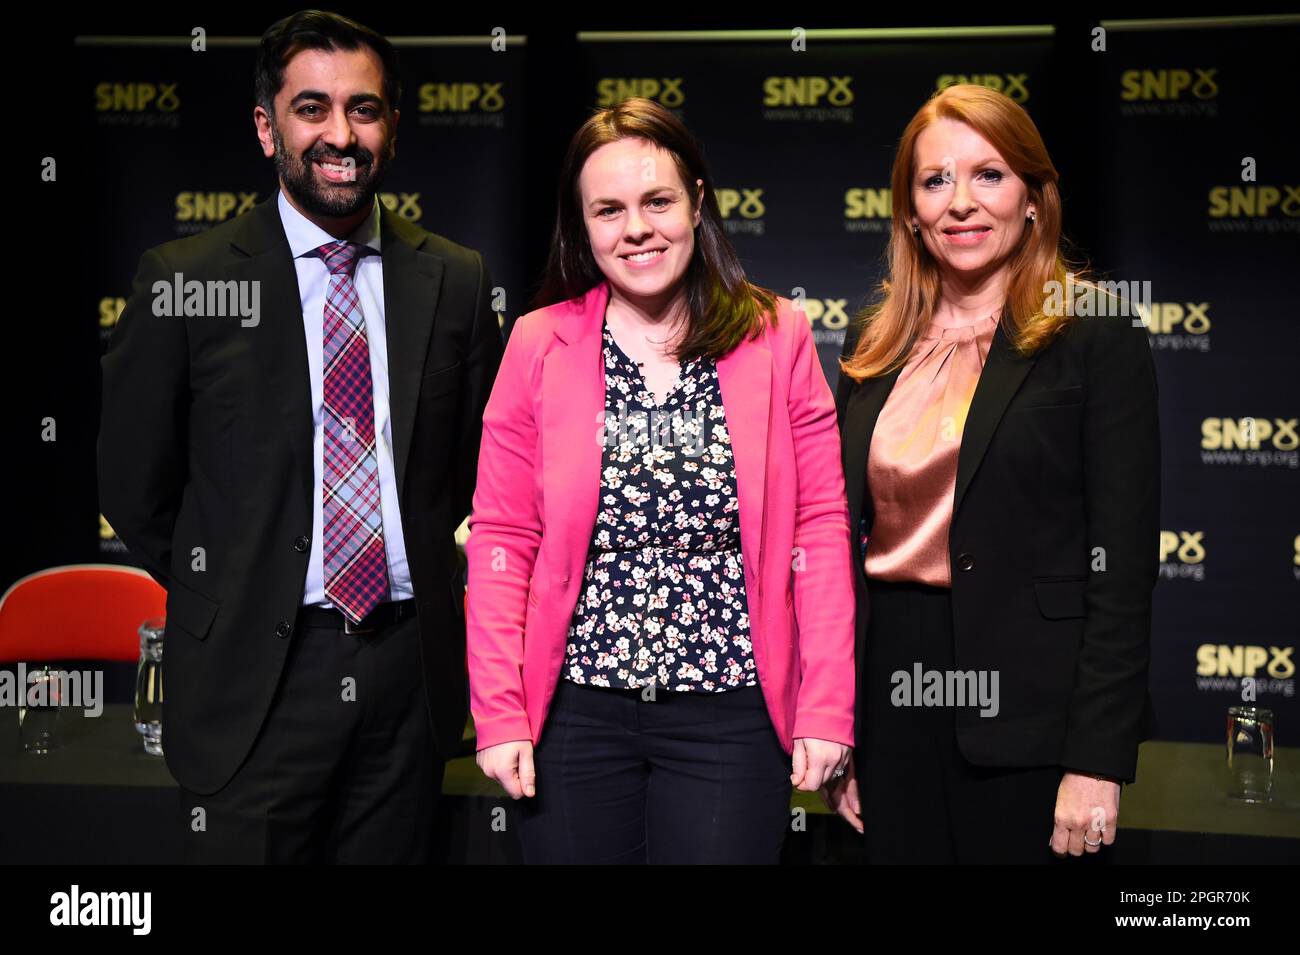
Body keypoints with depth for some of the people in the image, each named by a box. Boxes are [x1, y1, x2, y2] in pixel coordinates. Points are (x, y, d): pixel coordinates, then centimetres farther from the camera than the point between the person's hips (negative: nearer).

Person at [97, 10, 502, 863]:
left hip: (412, 667, 3)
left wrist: (422, 575, 8)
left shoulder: (456, 281, 4)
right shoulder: (183, 280, -3)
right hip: (255, 676, -2)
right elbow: (134, 487, 3)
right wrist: (229, 599, 7)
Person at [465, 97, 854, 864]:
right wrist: (499, 713, -4)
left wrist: (826, 708, -5)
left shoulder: (777, 339, 0)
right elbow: (501, 541, 1)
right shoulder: (539, 346, 1)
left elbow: (821, 528, -1)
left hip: (730, 714, 0)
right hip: (576, 710, 1)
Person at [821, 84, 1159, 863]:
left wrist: (1097, 761, -14)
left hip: (1024, 709, -4)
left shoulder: (1097, 338, -6)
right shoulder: (874, 346, 9)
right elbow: (848, 538, 12)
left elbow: (1124, 567, -10)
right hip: (890, 694, 5)